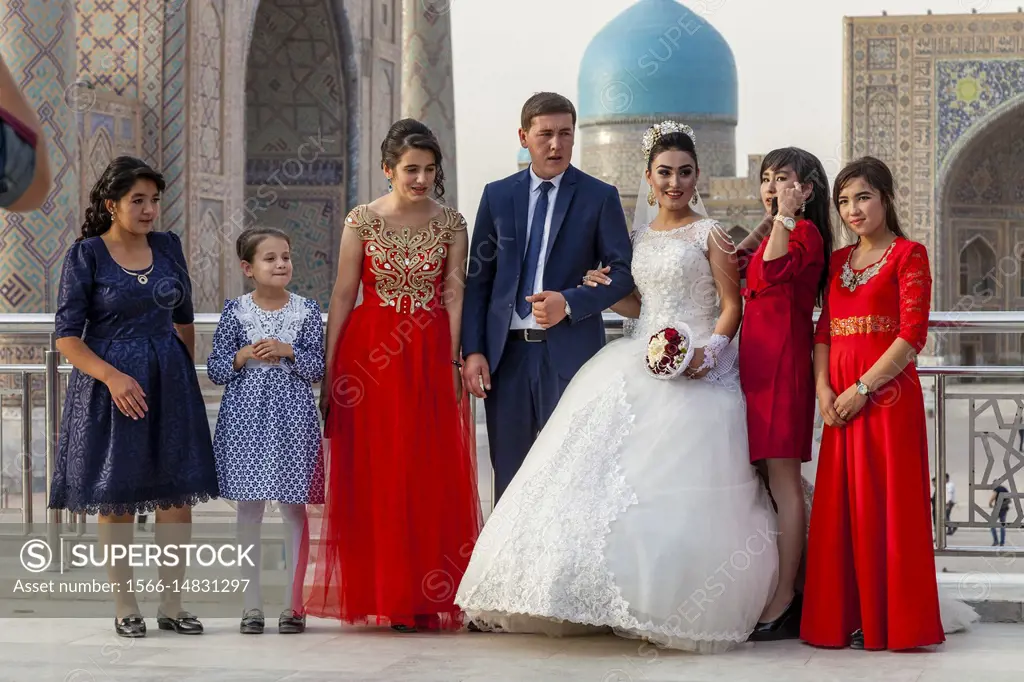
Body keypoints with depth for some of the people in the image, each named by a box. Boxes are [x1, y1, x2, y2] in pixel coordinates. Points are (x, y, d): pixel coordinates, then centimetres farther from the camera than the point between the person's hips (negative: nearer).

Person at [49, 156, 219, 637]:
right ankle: (125, 608, 11)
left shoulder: (168, 247, 7)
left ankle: (172, 606, 9)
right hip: (110, 384, -4)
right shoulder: (86, 255, -6)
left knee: (179, 493, 1)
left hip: (169, 381, 4)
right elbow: (67, 335, -8)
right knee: (117, 499, 1)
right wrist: (112, 376, -20)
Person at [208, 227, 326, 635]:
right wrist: (245, 355, -14)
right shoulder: (235, 311, 2)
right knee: (249, 508, 3)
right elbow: (215, 369, 3)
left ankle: (293, 603, 11)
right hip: (245, 416, 0)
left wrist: (287, 351, -15)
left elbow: (318, 368, 1)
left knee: (294, 507, 2)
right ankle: (252, 605, 11)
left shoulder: (306, 310, 3)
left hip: (292, 417, 0)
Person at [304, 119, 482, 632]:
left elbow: (454, 295, 1)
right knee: (377, 474, 2)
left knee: (434, 475, 1)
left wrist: (453, 361, -10)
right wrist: (328, 370, -3)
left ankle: (429, 597, 9)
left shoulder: (451, 223, 4)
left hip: (432, 357, 1)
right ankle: (388, 595, 10)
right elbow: (343, 297, 0)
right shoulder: (362, 221, 0)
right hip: (371, 354, -1)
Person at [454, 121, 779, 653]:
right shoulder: (639, 235, 16)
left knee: (679, 486, -13)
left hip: (694, 370, -5)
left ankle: (682, 606, -4)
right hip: (640, 365, 6)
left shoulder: (709, 234, 1)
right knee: (613, 477, -4)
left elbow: (731, 307, -1)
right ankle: (622, 596, 1)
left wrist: (708, 352, -17)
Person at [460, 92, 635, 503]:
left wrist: (569, 302, -15)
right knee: (509, 475, 8)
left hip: (570, 351, -3)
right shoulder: (497, 195, 10)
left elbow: (622, 272, 1)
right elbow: (478, 280, 9)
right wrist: (472, 350, 0)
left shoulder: (599, 197, 3)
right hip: (506, 353, 3)